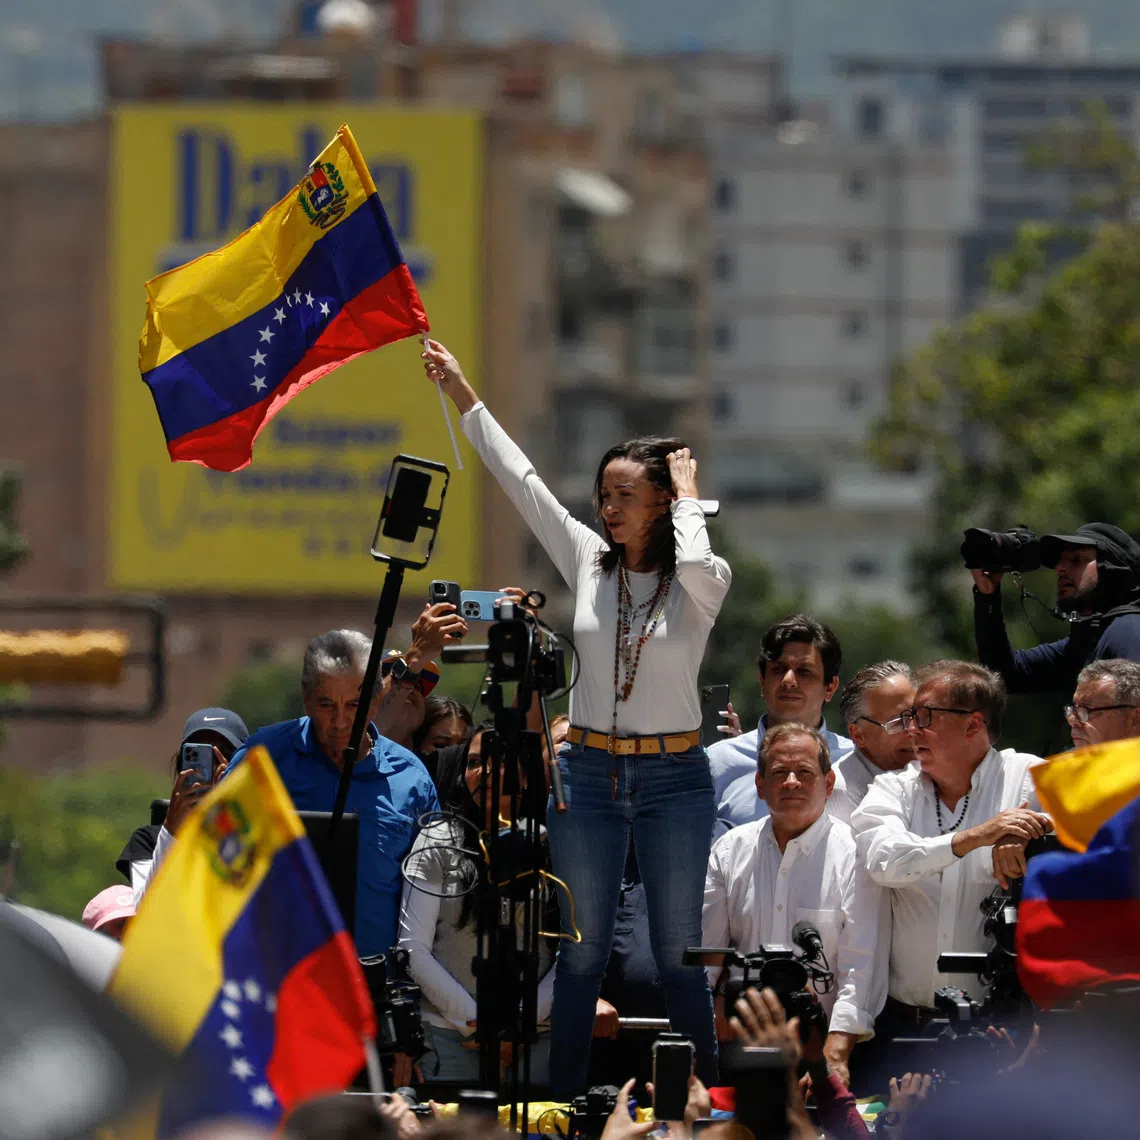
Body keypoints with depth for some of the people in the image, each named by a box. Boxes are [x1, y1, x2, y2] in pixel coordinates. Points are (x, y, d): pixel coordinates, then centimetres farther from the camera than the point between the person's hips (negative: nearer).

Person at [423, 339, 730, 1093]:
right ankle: (565, 1103, 10)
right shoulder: (588, 562, 4)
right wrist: (461, 394, 3)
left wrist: (687, 497, -13)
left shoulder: (705, 582, -4)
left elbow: (695, 568, -30)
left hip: (674, 776, -3)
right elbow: (521, 480, 4)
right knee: (584, 951, 5)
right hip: (589, 774, 3)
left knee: (679, 952, 1)